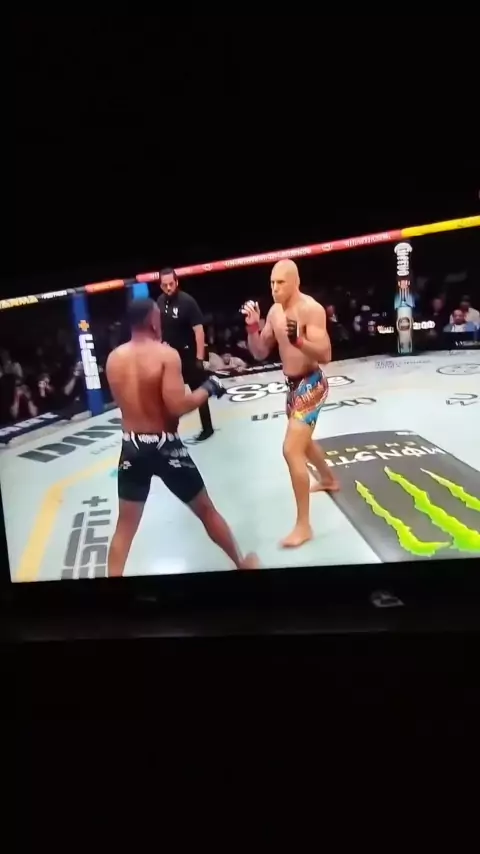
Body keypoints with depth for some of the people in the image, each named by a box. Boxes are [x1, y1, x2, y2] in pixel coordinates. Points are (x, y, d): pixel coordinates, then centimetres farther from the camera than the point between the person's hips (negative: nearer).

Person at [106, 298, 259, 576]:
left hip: (132, 447, 4)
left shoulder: (114, 358, 2)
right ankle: (242, 563, 34)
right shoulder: (166, 354, -14)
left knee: (125, 525, 15)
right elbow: (177, 406, -22)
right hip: (164, 446, -3)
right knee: (206, 509, 16)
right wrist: (208, 389, -6)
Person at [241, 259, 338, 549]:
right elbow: (260, 353, 6)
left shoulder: (311, 309, -19)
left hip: (311, 384, -9)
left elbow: (325, 355, -26)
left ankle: (304, 525, -10)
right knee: (303, 441, 28)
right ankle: (328, 479, 56)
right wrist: (253, 327, -11)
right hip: (293, 384, 9)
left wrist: (298, 340, -43)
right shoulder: (274, 311, 4)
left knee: (292, 450, -17)